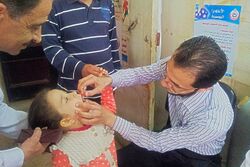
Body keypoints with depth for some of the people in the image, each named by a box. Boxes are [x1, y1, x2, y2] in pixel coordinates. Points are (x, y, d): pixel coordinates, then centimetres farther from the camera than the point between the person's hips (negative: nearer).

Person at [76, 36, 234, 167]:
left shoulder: (216, 120, -37)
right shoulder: (176, 66, -26)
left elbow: (158, 143, -28)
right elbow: (141, 73, -10)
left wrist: (110, 119, -33)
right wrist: (108, 79, -30)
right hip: (171, 138, 4)